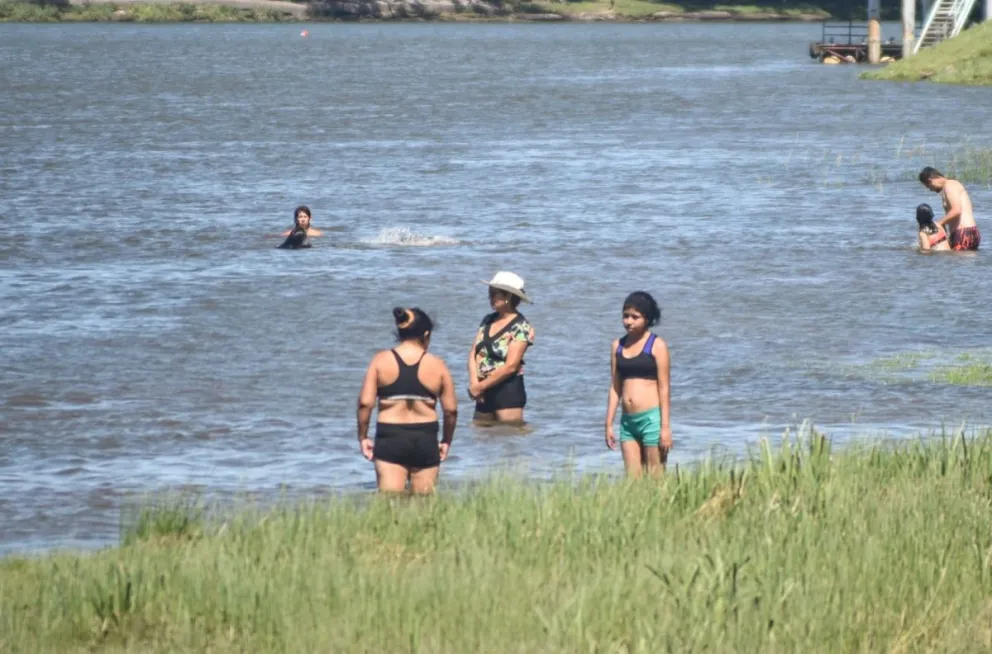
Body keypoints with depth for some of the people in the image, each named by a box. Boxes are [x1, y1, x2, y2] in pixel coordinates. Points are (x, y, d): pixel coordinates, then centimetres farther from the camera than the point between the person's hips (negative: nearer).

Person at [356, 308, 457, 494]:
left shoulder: (381, 361, -1)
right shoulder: (437, 365, 0)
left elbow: (365, 403, -6)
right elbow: (451, 409, 1)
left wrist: (363, 437, 5)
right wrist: (446, 441, 16)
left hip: (390, 439, -1)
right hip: (426, 440, 1)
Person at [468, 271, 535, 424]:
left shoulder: (520, 327, -9)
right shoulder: (488, 321, 11)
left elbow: (510, 366, -15)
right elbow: (473, 354, 7)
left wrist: (481, 386, -12)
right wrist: (474, 383, -9)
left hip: (508, 391, -7)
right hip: (485, 394, 7)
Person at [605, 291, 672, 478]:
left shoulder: (657, 346, -3)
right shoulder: (618, 346, 11)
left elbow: (664, 388, -6)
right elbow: (615, 388, 15)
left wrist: (665, 427, -10)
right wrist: (609, 424, 11)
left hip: (651, 418, -5)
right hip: (628, 421, 5)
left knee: (655, 479, -3)